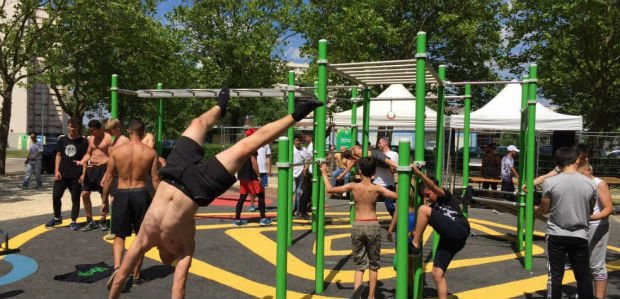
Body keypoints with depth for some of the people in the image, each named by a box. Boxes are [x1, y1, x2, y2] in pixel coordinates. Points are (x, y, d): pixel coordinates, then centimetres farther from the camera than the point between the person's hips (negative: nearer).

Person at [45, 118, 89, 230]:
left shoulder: (83, 141, -2)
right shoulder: (62, 139, 7)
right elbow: (59, 155, 10)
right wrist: (56, 170, 0)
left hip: (76, 176, -3)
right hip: (62, 174, 3)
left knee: (75, 199, 4)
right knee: (56, 196, 3)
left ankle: (73, 221, 16)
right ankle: (57, 218, 24)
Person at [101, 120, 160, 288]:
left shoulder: (117, 151, -2)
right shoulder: (150, 152, -4)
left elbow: (108, 179, 2)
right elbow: (155, 179, -3)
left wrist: (104, 200, 13)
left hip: (122, 194, 0)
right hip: (141, 194, 0)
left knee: (119, 236, 13)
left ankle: (117, 267, -10)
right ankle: (136, 276, 20)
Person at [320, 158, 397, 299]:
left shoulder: (353, 186, -5)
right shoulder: (377, 188, -7)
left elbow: (329, 189, -1)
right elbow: (397, 196, -11)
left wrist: (324, 173, 12)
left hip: (357, 226, 1)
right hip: (373, 226, 0)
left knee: (359, 265, 10)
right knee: (374, 265, 16)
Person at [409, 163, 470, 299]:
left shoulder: (445, 197, 8)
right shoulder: (433, 207, 27)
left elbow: (433, 186, -14)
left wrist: (418, 172, -21)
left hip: (459, 232, -8)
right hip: (448, 238, 8)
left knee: (424, 210, -16)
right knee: (437, 274, 1)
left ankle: (414, 245, -12)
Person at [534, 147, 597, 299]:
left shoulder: (550, 182, -11)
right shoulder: (590, 183, -4)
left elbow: (544, 209, -1)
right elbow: (590, 210, 9)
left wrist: (533, 211, 20)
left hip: (556, 235, -2)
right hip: (580, 236, 2)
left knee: (555, 275, 7)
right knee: (584, 277, 13)